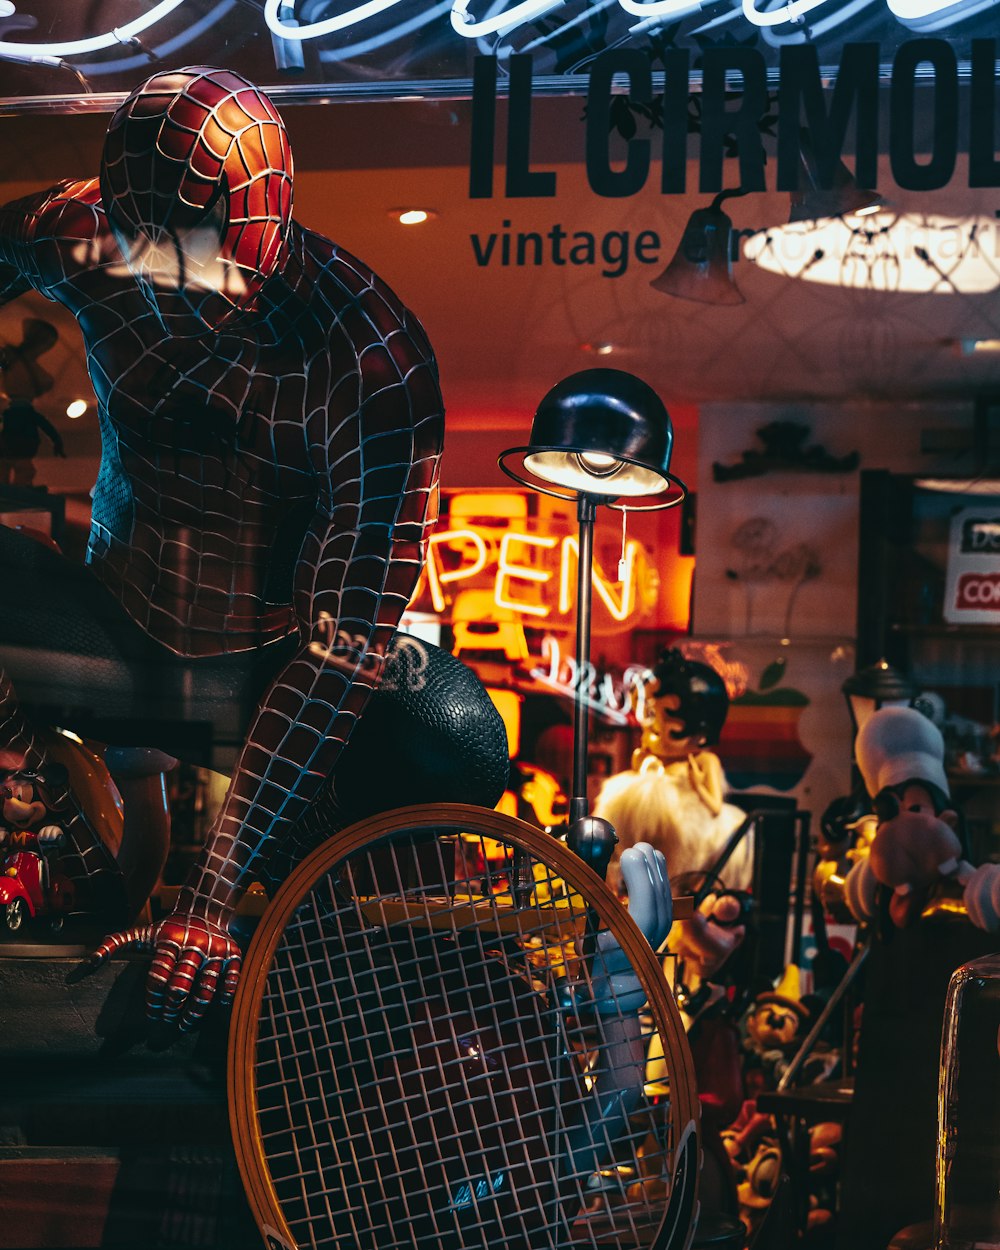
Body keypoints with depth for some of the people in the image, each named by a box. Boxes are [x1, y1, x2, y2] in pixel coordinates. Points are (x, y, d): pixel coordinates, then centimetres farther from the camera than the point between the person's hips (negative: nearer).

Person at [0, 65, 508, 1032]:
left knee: (456, 747, -35)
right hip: (122, 639, 3)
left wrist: (211, 897, -33)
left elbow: (343, 639, -29)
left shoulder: (375, 364, -26)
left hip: (274, 665, -2)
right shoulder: (78, 240, -16)